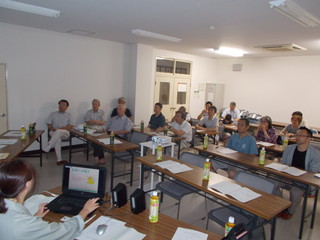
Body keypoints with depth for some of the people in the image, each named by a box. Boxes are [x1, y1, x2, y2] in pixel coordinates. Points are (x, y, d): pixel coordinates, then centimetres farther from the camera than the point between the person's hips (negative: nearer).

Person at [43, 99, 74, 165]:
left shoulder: (68, 115, 13)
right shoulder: (53, 114, 15)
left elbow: (71, 126, 2)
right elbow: (49, 125, 10)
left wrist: (61, 128, -14)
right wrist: (53, 129, -12)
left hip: (65, 133, -1)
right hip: (53, 132, 1)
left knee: (58, 131, -38)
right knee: (57, 139, -35)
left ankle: (48, 147, -42)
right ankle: (59, 160, -38)